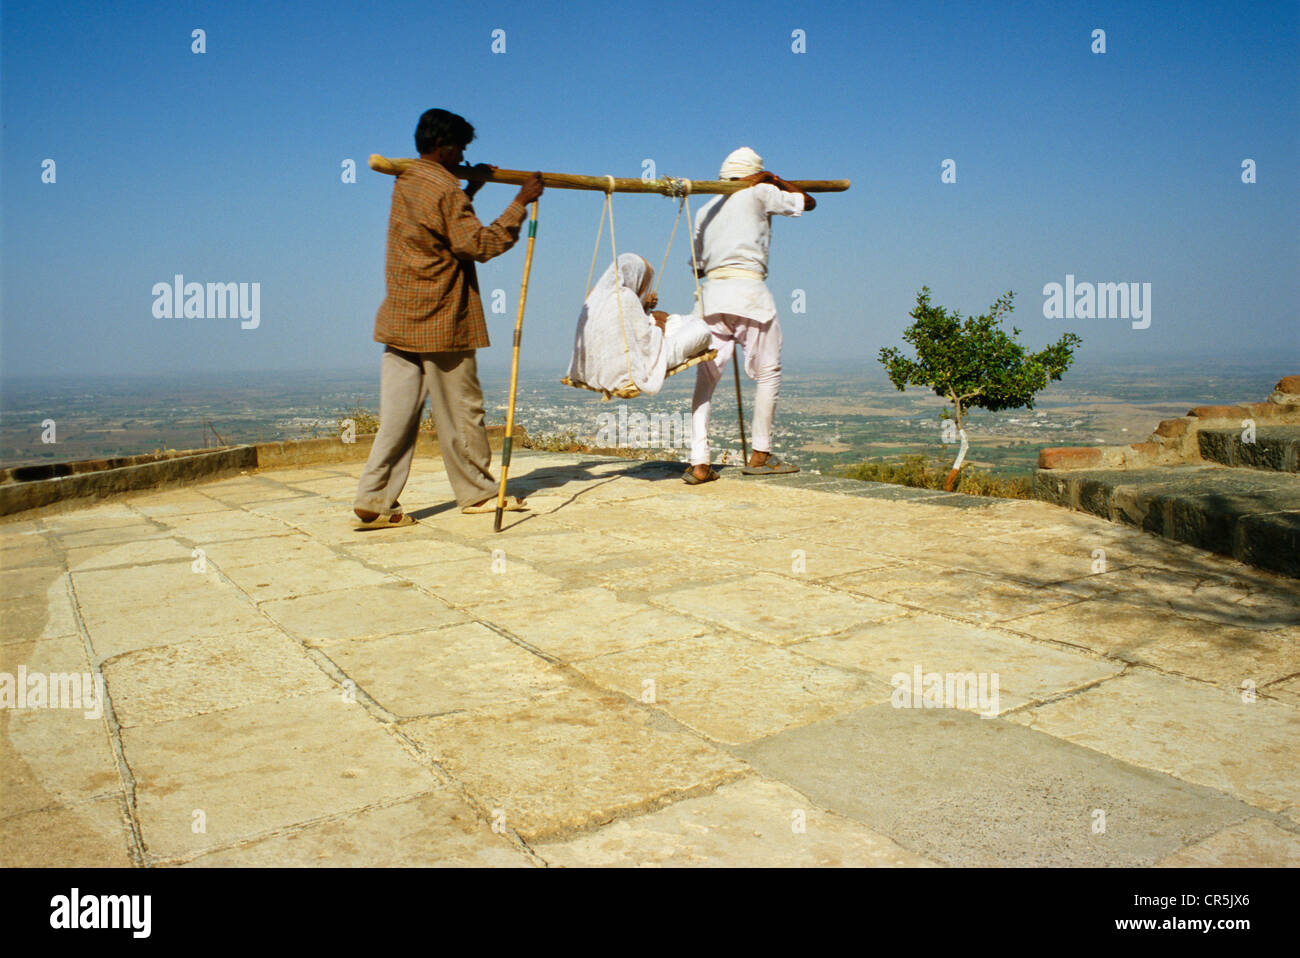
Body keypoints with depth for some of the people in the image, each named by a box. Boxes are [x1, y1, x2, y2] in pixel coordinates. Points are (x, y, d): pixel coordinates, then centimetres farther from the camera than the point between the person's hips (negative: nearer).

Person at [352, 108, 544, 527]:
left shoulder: (405, 182, 15)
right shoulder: (444, 189, -12)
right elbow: (478, 244, -17)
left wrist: (470, 190, 28)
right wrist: (521, 203, -12)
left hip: (401, 319, 8)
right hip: (439, 321, -8)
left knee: (398, 412, 5)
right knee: (461, 411, 4)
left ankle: (375, 501, 1)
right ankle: (478, 493, 17)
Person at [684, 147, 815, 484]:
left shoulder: (705, 210, 21)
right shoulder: (758, 194, 9)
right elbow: (808, 202, 19)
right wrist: (775, 180, 28)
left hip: (711, 292, 5)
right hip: (748, 291, -4)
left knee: (705, 379, 4)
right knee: (768, 373, 9)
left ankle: (699, 463, -3)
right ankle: (760, 455, 11)